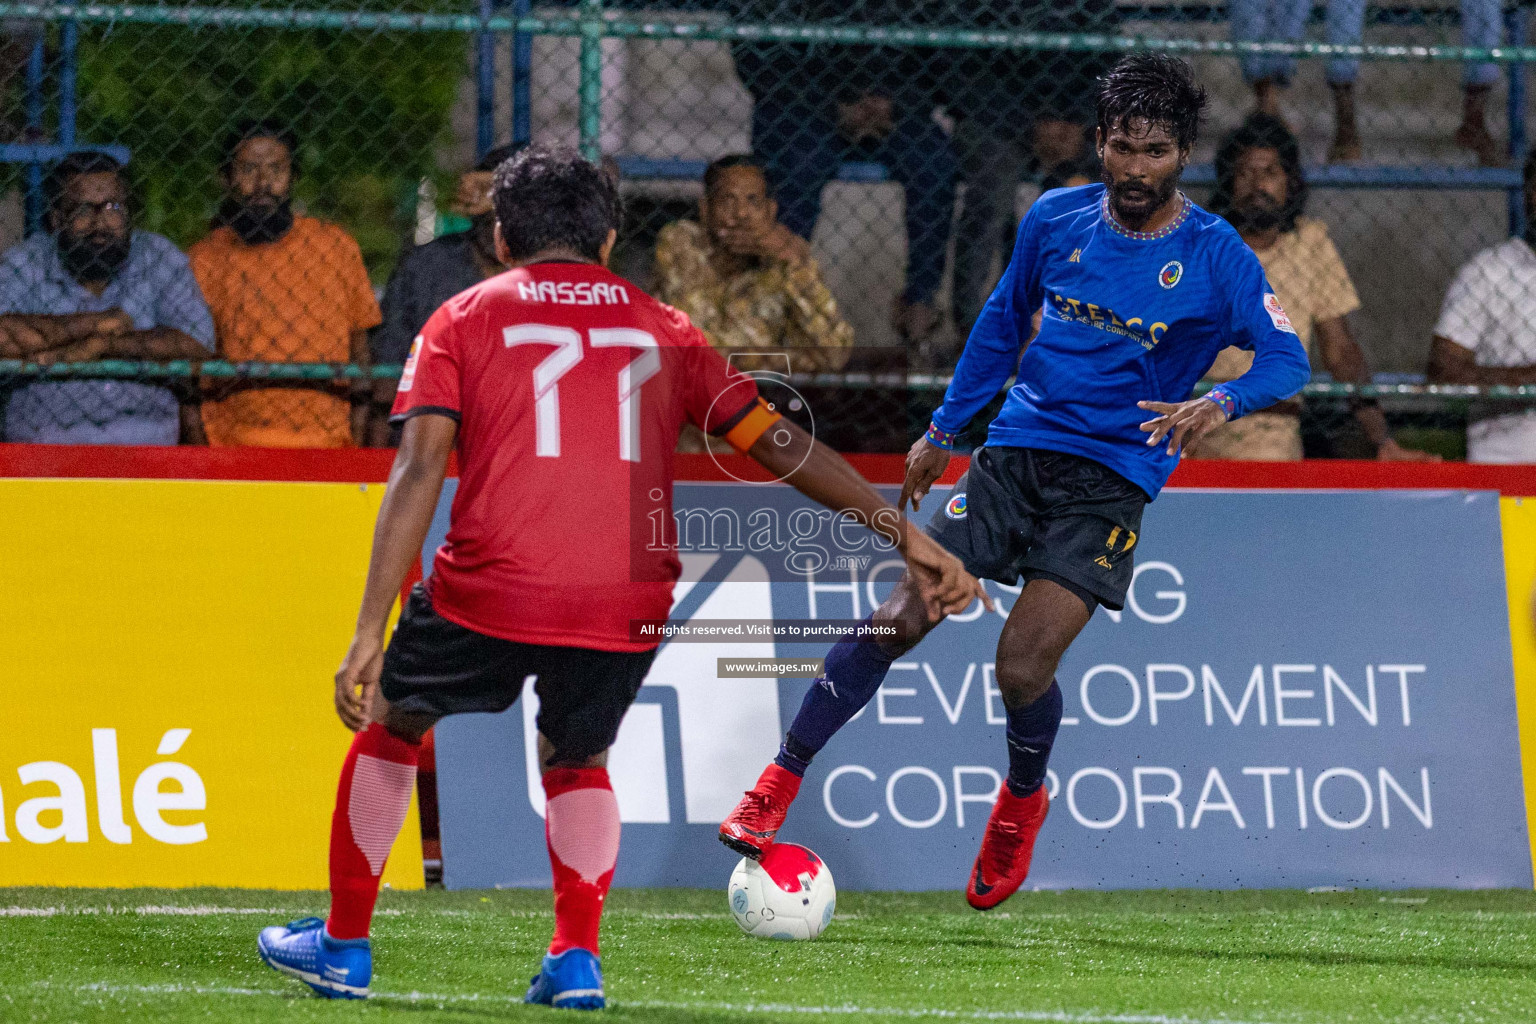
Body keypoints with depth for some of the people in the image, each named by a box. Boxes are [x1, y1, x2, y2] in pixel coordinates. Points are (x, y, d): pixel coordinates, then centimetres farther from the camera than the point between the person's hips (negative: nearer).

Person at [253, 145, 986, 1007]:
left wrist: (369, 635, -8)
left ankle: (344, 945, 31)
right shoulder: (663, 329, 16)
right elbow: (780, 445, 13)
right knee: (578, 760, 30)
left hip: (490, 595, -2)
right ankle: (577, 959, 15)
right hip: (628, 606, 2)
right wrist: (907, 535, 17)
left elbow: (419, 472, -3)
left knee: (391, 725, 25)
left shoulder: (463, 320, 9)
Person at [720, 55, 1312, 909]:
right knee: (900, 619, -10)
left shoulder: (1217, 258, -6)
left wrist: (1221, 403, -31)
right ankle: (781, 783, -2)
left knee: (1023, 668, -13)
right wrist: (944, 431, 22)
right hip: (1017, 449, 3)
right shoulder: (1056, 220, 6)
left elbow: (1288, 361, -11)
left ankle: (1022, 801, 19)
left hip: (1112, 479, -3)